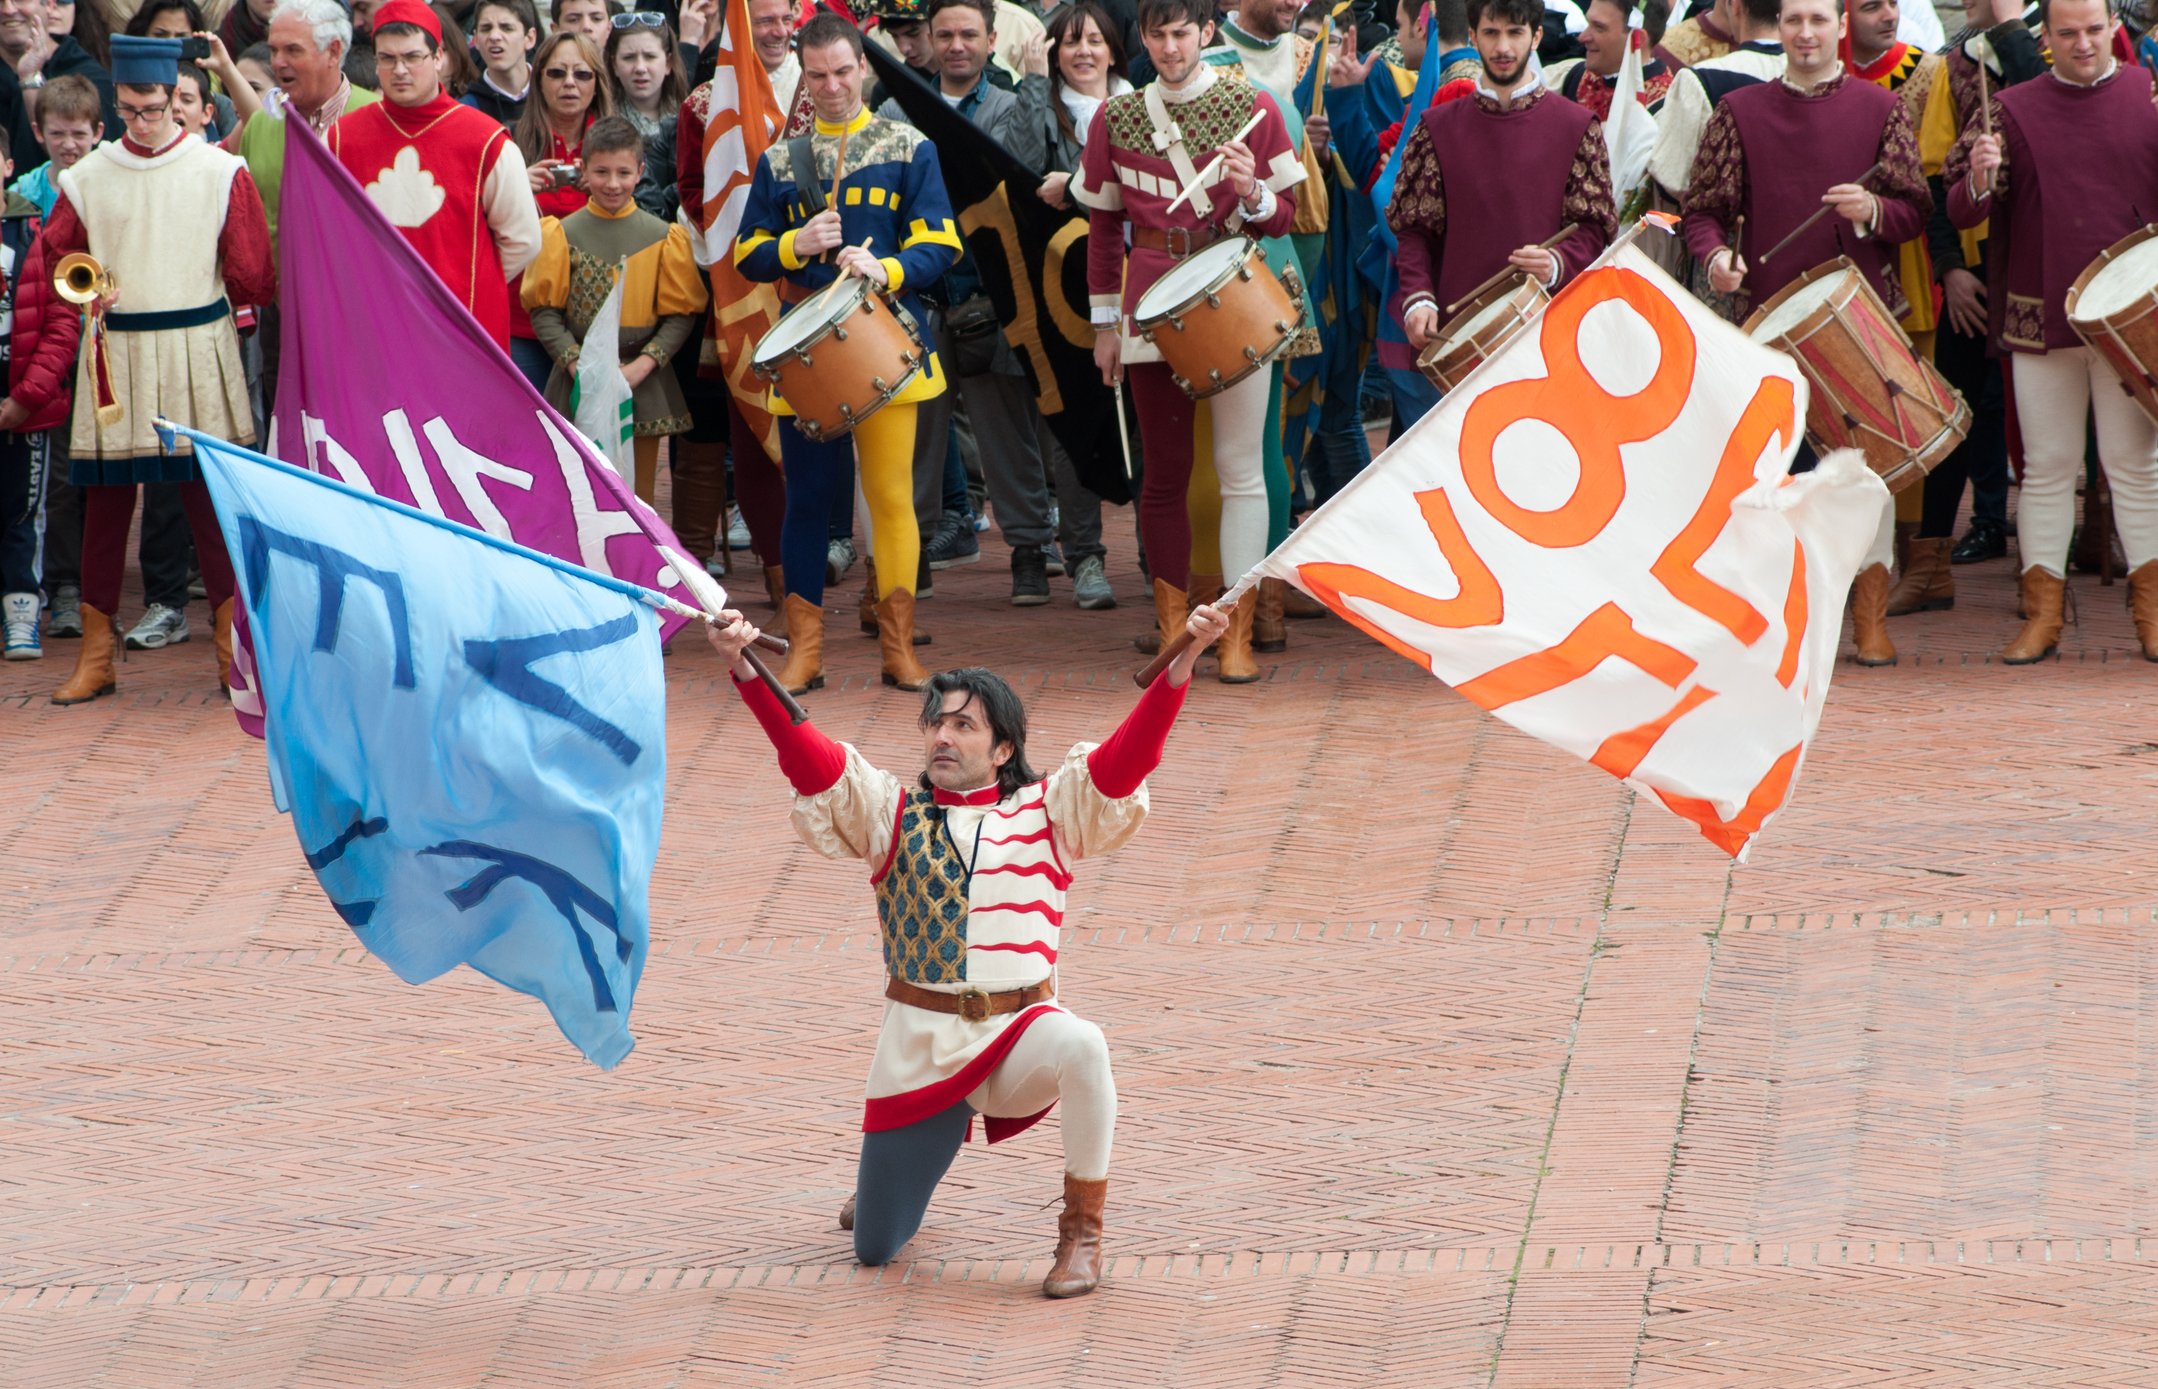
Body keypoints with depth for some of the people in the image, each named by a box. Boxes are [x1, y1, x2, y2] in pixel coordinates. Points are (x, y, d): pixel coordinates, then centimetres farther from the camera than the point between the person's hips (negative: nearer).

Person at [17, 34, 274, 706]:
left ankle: (234, 650, 8)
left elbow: (254, 276, 4)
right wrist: (45, 368, -7)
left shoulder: (220, 173, -2)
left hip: (198, 357, -2)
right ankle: (94, 656, 11)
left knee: (211, 502, 0)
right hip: (114, 360, 2)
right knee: (105, 504, 4)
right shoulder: (86, 180, 3)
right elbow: (51, 279, 5)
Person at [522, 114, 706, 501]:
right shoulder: (562, 234, 1)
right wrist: (576, 364, -13)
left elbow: (681, 313, 2)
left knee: (637, 498, 6)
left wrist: (642, 366, -11)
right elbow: (544, 309, -1)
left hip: (642, 384, 1)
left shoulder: (663, 237, 2)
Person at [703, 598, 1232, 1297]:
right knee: (873, 1247, 5)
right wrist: (744, 670, -22)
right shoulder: (891, 813, 6)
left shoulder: (1048, 812, 5)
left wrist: (1182, 661, -22)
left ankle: (1081, 1238, -20)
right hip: (918, 1044, 1)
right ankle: (882, 1171, 45)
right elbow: (809, 758, -6)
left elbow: (1124, 759, -8)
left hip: (1018, 1035, -1)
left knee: (1081, 1047, -39)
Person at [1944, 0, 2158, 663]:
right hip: (2041, 319, 1)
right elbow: (1961, 214, 2)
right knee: (2047, 467, 4)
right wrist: (1979, 181, -21)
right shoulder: (2013, 111, 4)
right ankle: (2042, 614, 9)